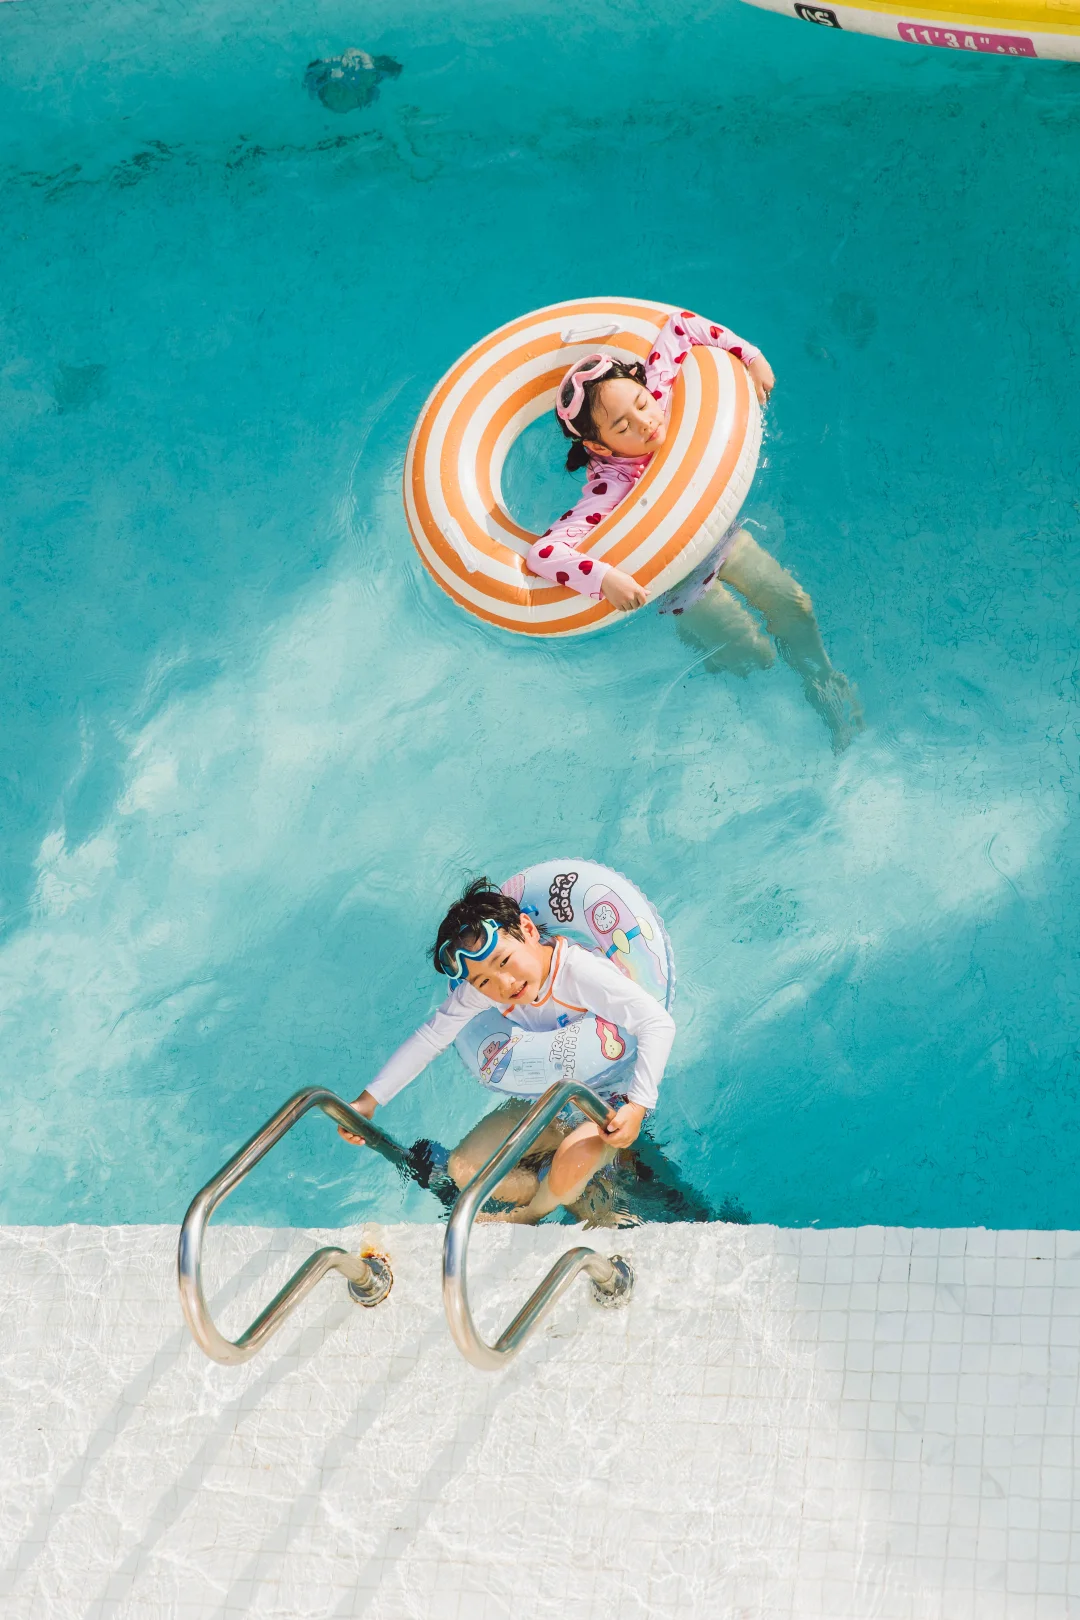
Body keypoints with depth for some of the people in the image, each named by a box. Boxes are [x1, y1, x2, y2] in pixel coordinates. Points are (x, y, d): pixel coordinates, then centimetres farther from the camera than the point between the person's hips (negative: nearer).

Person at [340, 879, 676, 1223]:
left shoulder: (581, 972, -33)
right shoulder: (482, 985, -16)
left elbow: (658, 1023, -36)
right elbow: (431, 1036, -6)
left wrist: (637, 1107, -45)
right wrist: (369, 1100, -12)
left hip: (607, 1103, -5)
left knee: (575, 1157, -35)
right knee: (464, 1169, -8)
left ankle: (532, 1213, 1)